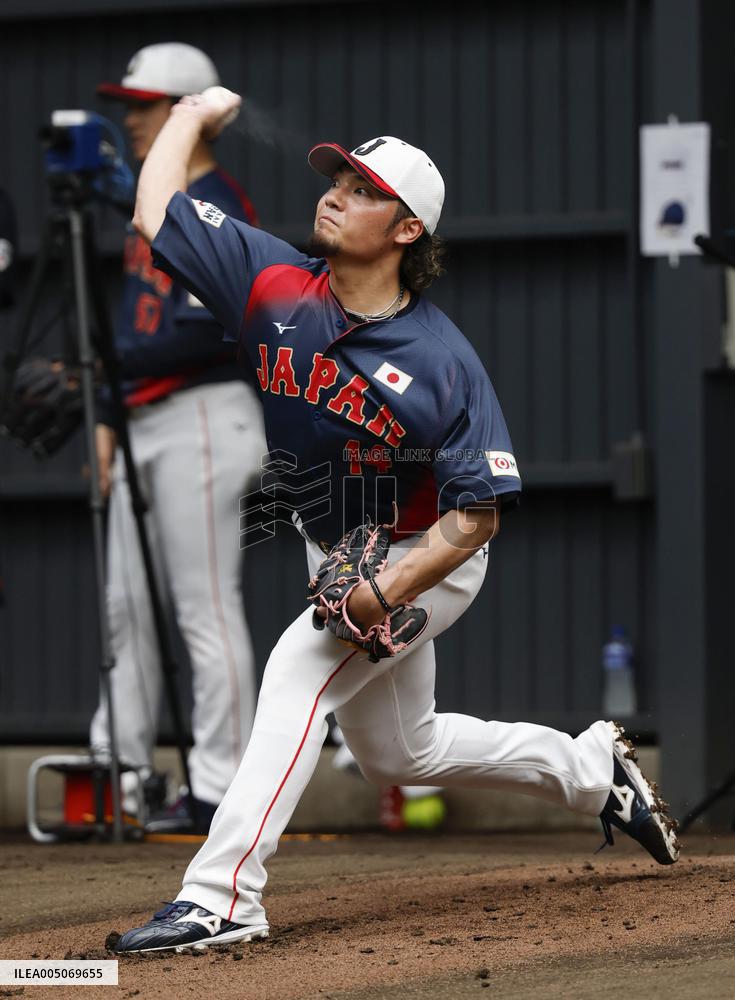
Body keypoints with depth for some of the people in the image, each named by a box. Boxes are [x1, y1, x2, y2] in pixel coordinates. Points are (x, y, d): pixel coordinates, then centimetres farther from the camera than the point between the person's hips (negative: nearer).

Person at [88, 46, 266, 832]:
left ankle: (220, 790, -6)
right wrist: (108, 418, 17)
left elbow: (205, 333, -20)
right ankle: (119, 776, 15)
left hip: (202, 419, -10)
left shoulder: (217, 208, -12)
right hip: (146, 426, 10)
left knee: (206, 609, -8)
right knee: (125, 604, 10)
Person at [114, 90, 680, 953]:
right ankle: (593, 768, 41)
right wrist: (192, 115, -2)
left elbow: (479, 511, -24)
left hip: (428, 559, -7)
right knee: (398, 753, 21)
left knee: (302, 666, -29)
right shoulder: (275, 285, -13)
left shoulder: (443, 363, -25)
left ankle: (222, 896, -35)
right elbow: (156, 214, -10)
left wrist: (386, 593, -34)